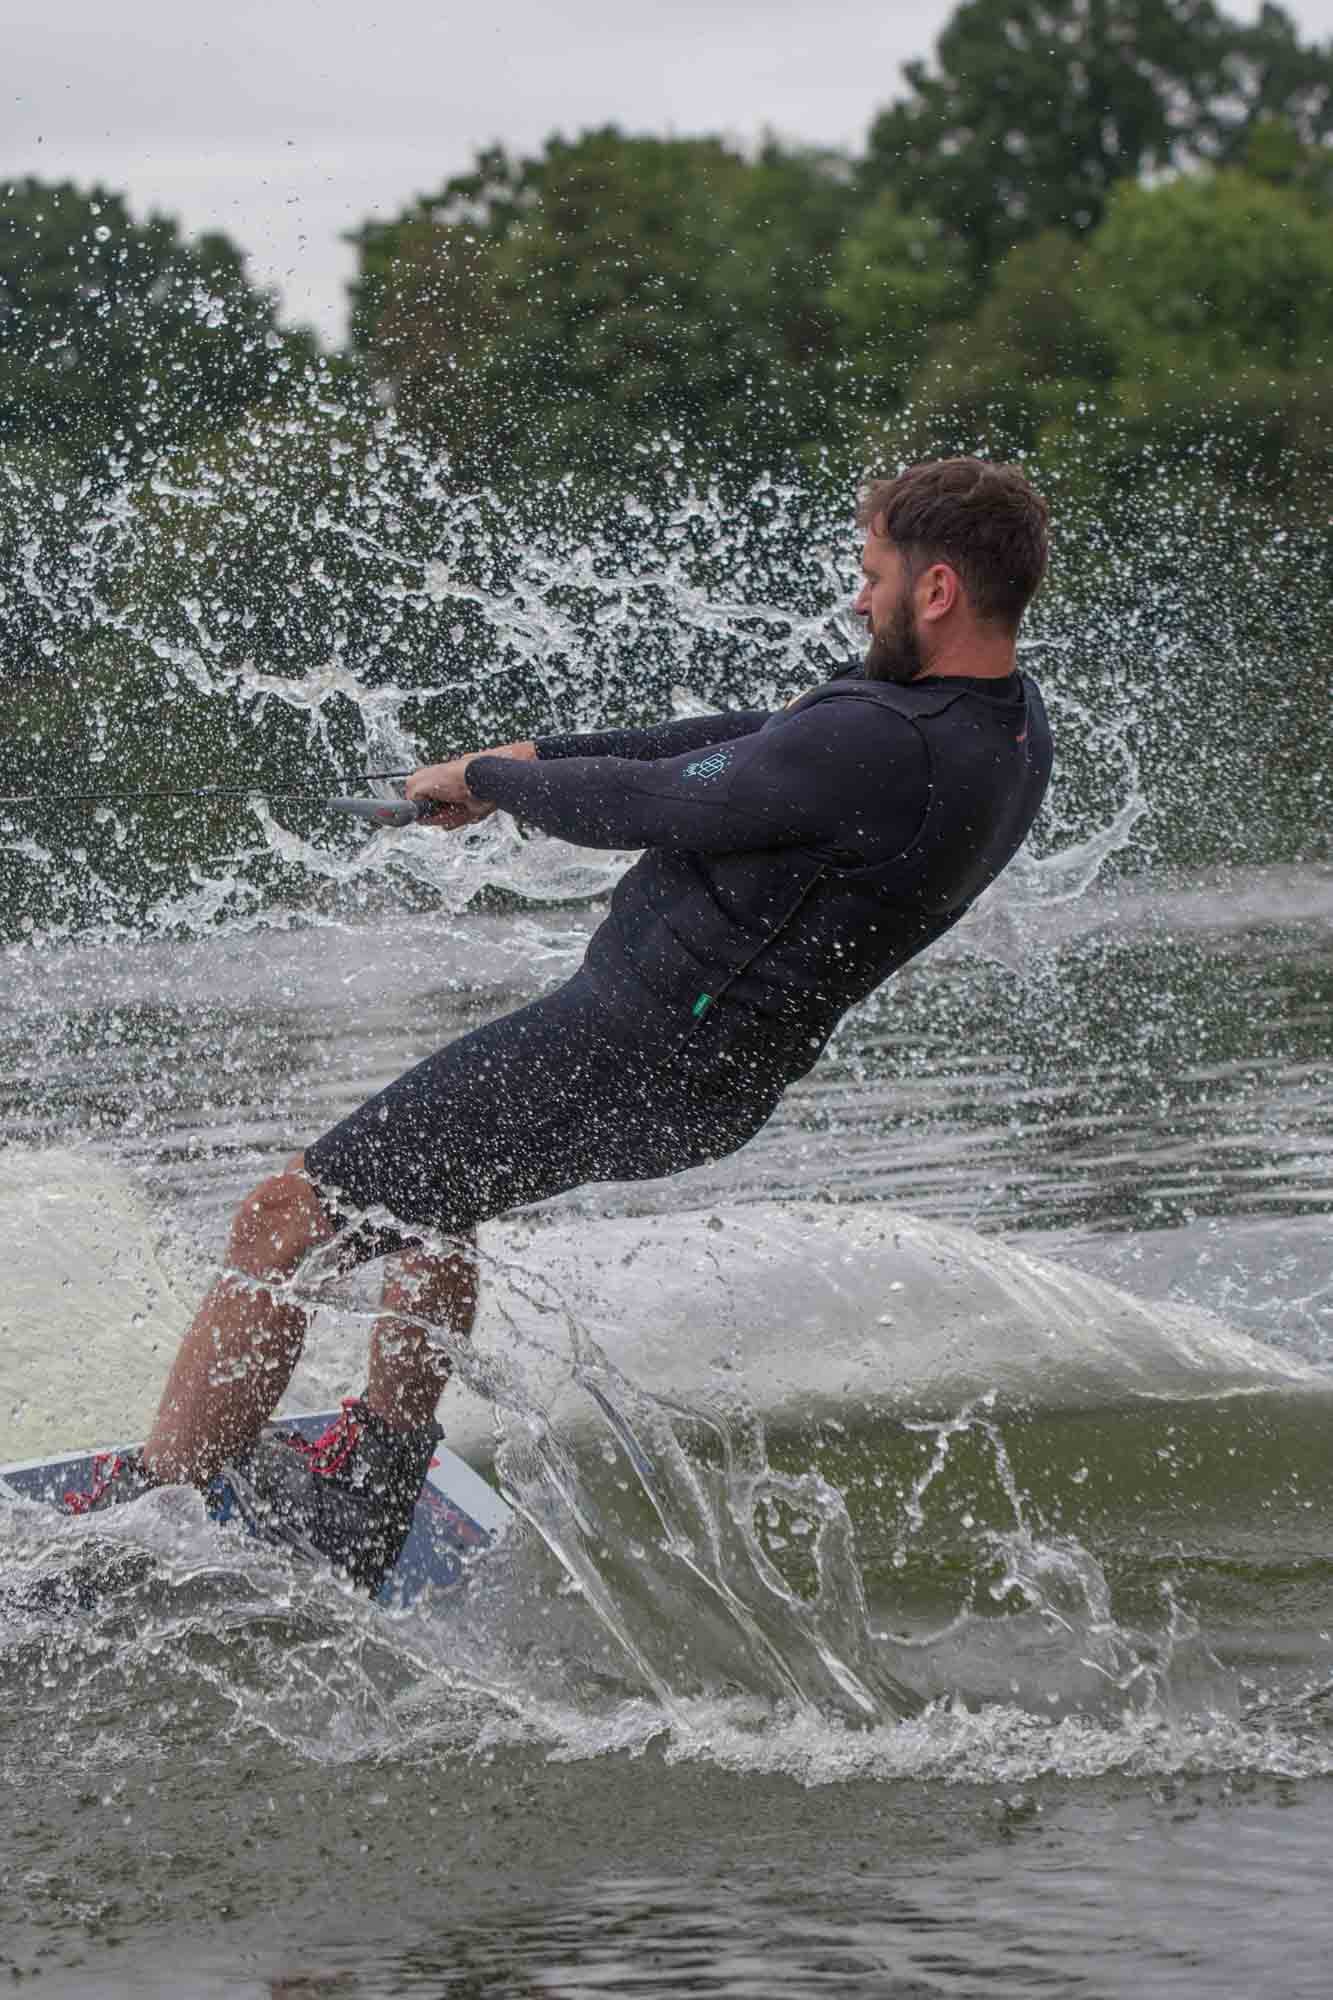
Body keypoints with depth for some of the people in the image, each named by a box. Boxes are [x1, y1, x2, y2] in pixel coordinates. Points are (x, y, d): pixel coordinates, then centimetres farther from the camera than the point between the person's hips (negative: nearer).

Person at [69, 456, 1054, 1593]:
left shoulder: (881, 746, -28)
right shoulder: (1010, 719, 2)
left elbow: (648, 804, -18)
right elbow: (762, 741, 12)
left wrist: (487, 781, 1)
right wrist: (542, 759, 16)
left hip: (631, 1051, -10)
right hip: (729, 1073, 10)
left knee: (280, 1225, -3)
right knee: (427, 1193, 33)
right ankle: (372, 1495, 42)